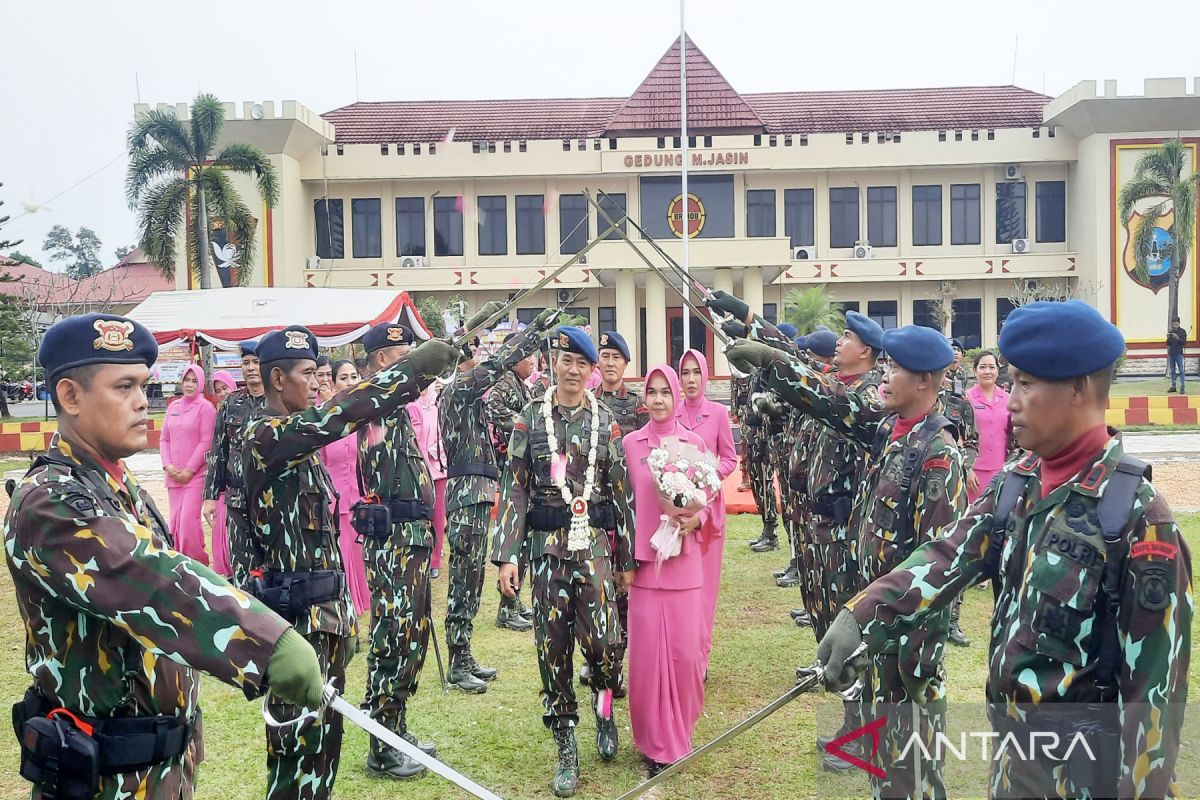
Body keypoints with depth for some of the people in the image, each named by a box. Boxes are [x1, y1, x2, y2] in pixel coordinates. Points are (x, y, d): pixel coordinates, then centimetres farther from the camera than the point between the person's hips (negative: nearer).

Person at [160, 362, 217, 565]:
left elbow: (206, 442, -10)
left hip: (196, 475, -6)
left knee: (188, 518, -13)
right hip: (173, 475, 6)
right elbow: (164, 439, 13)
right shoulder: (173, 407, 12)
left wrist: (189, 470, -12)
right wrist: (168, 465, -2)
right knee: (175, 520, 7)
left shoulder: (206, 408, -5)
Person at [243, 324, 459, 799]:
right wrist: (415, 367, -30)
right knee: (300, 738, 0)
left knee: (325, 730, 16)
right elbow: (337, 415, -30)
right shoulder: (264, 436, -14)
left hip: (326, 606, 9)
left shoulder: (299, 438, 14)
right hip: (296, 611, -9)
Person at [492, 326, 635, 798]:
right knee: (552, 648, 4)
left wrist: (627, 560, 6)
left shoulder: (606, 422, 4)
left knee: (603, 640, -10)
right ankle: (566, 750, 17)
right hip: (546, 546, 0)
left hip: (595, 546, 0)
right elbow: (514, 490, 2)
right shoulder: (531, 419, 3)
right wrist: (507, 555, -5)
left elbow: (622, 493, 7)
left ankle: (603, 698, 24)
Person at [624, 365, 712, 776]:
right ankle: (656, 741, 17)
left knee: (685, 651, 3)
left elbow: (708, 497, 9)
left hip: (684, 561, 0)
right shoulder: (630, 443, 2)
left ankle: (680, 730, 26)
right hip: (643, 560, 0)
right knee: (647, 652, 1)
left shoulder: (694, 443, 3)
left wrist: (696, 518, -12)